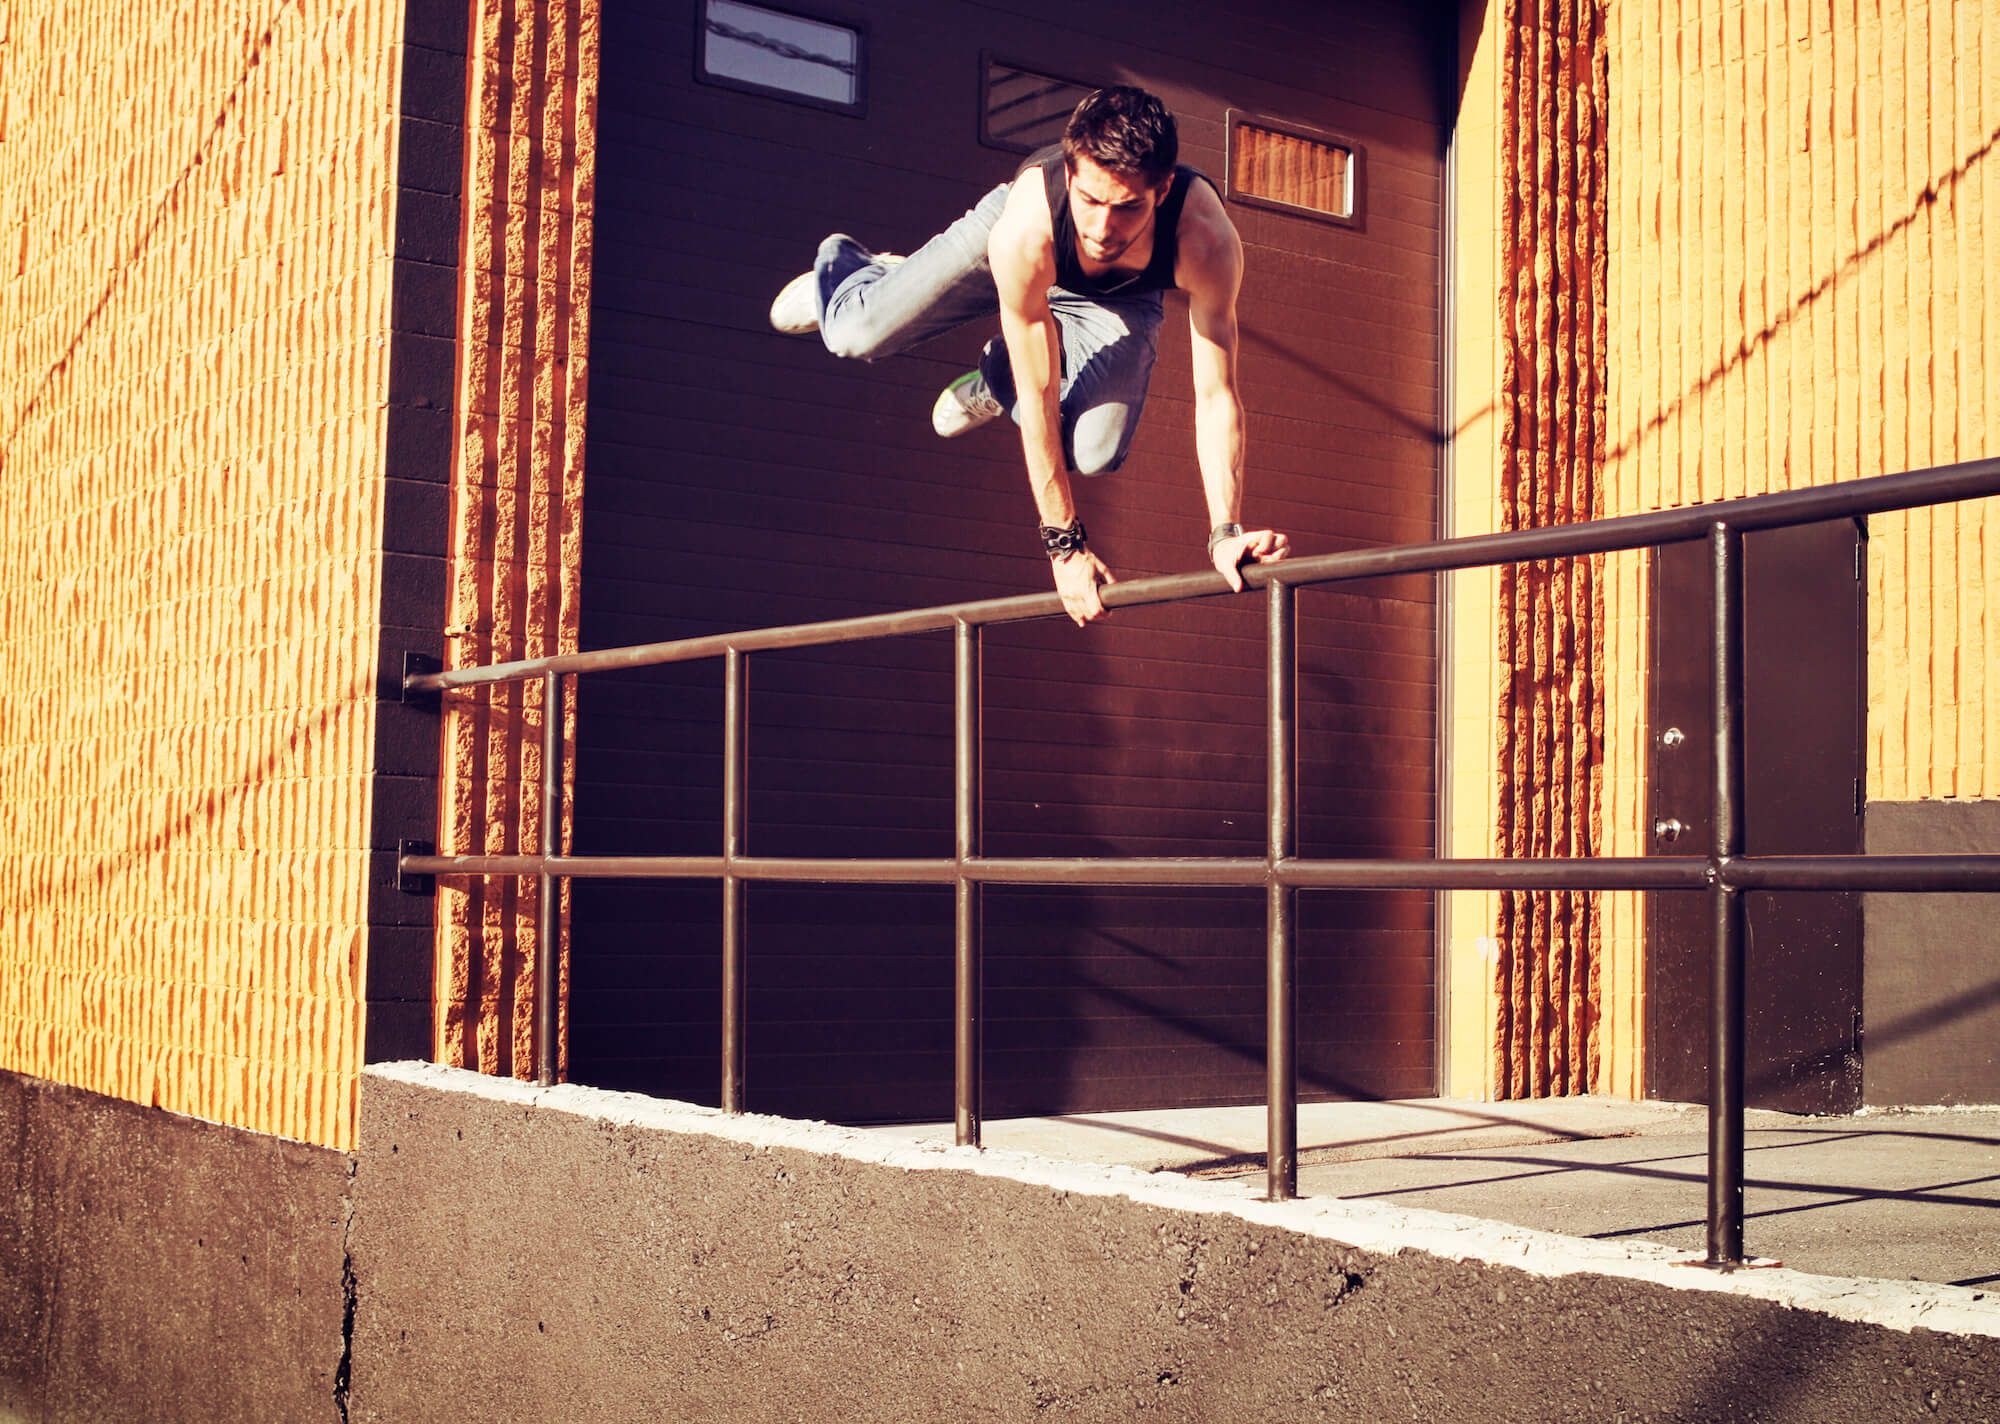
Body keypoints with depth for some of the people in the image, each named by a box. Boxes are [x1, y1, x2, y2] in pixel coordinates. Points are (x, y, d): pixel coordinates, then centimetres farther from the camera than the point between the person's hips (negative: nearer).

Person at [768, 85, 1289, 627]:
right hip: (1030, 263, -1)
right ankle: (842, 266, 35)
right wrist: (1064, 543, -35)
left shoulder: (1206, 239, -45)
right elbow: (1039, 398, -38)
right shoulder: (1023, 229, -46)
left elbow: (1216, 396, -39)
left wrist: (1226, 535, -47)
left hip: (1122, 296, 1)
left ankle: (995, 384, 20)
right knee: (856, 334, -8)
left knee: (1096, 451, -17)